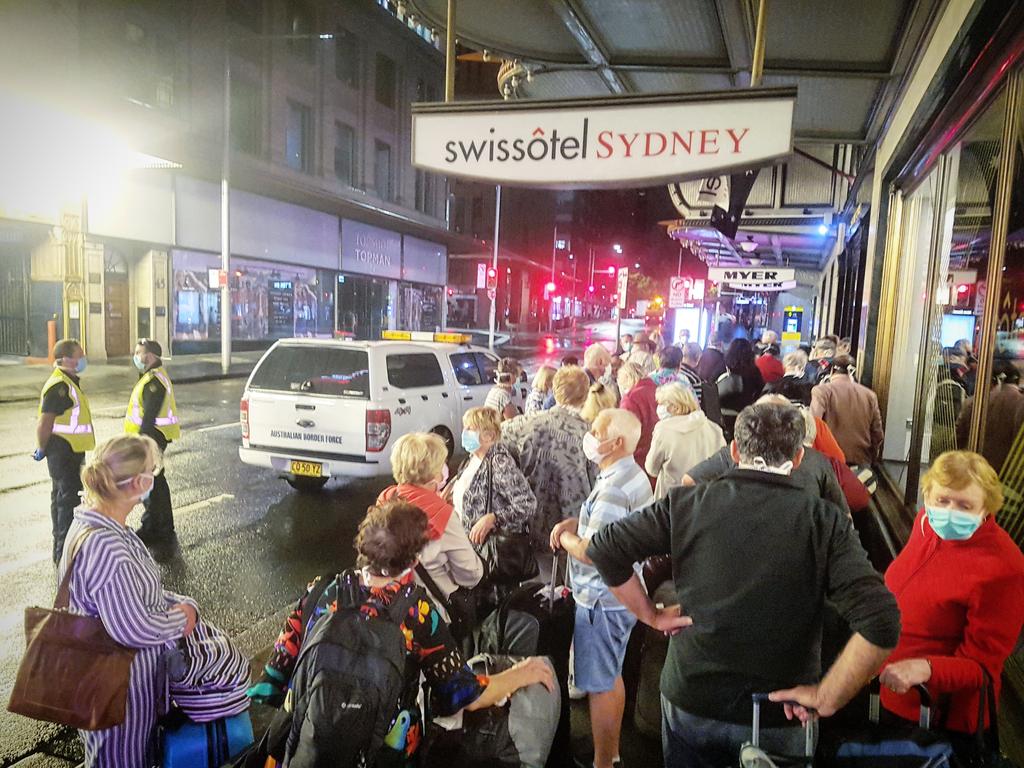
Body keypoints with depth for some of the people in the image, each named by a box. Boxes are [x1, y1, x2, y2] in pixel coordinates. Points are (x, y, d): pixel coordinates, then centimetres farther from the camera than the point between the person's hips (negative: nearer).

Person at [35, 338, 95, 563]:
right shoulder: (59, 386, -20)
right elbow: (44, 423, -22)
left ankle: (61, 546, 33)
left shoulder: (70, 382, 13)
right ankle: (64, 553, 1)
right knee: (67, 500, -6)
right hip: (62, 451, -10)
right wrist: (42, 450, -11)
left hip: (71, 451, 10)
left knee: (62, 497, 19)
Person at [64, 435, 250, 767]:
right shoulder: (103, 546, -32)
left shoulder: (101, 525, -2)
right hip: (123, 674, -9)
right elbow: (135, 630, -31)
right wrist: (182, 617, -14)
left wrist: (182, 606, -2)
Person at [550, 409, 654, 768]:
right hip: (618, 594, 10)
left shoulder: (614, 488, -27)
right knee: (612, 676, 23)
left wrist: (565, 538, -9)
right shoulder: (633, 475, 5)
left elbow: (590, 552, -29)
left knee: (599, 685, 5)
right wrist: (574, 522, 2)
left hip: (602, 601, -10)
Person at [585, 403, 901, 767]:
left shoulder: (686, 503, -10)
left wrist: (651, 613, 0)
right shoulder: (825, 522, -12)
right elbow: (881, 622, -20)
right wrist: (826, 699, -11)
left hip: (688, 700, 1)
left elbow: (604, 547, -10)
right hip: (777, 718, 0)